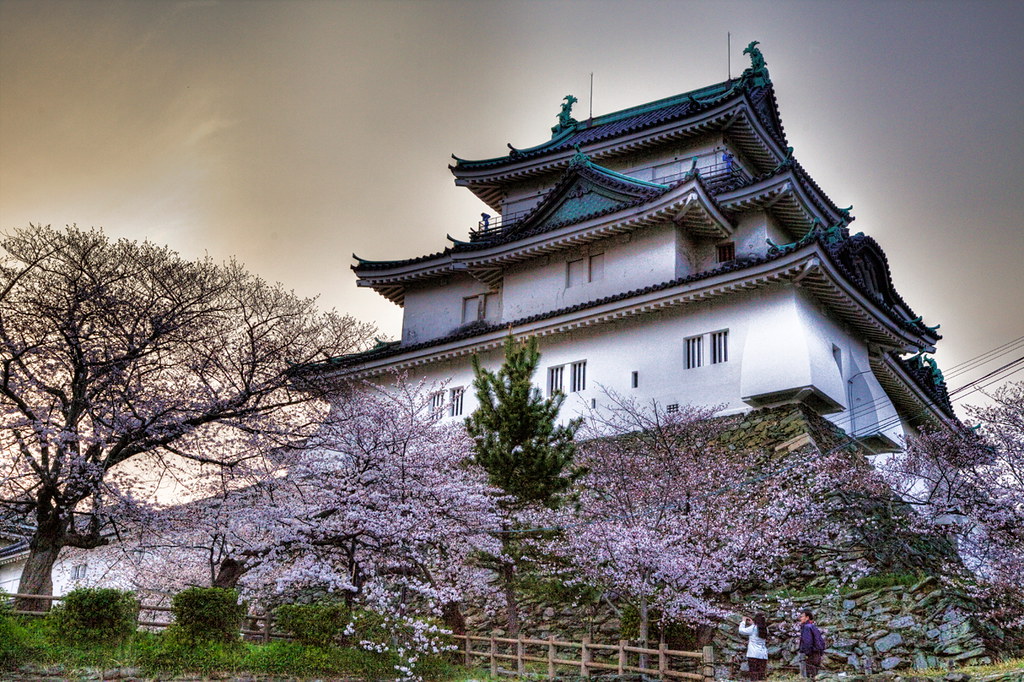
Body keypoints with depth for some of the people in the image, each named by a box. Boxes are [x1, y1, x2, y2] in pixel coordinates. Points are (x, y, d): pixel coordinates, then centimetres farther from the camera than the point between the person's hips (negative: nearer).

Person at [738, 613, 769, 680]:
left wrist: (743, 621, 13)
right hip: (763, 655, 6)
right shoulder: (765, 629, 10)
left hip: (754, 655, -6)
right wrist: (752, 623, 31)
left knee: (754, 677, -8)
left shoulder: (753, 628, -6)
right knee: (761, 676, 3)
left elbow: (741, 630, 0)